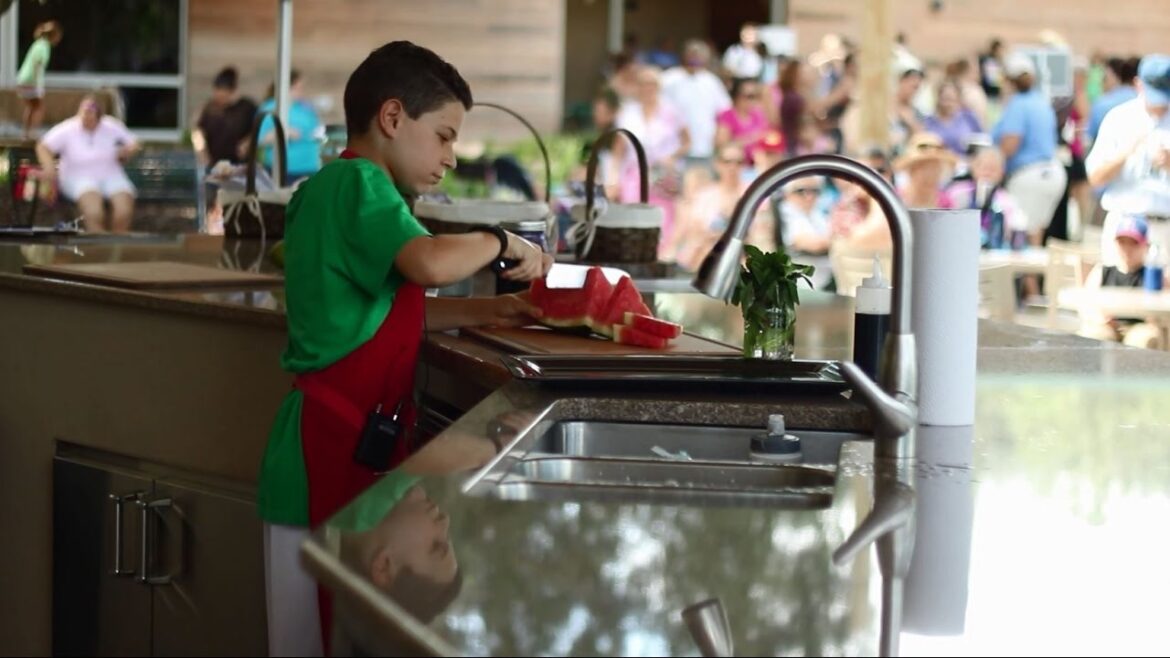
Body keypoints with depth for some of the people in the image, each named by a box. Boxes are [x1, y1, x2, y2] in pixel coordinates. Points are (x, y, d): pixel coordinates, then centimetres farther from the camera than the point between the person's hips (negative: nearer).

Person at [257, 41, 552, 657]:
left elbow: (390, 310, 23)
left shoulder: (332, 189, 19)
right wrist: (502, 242, -11)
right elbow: (430, 263, -29)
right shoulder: (359, 183, -13)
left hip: (351, 440, 10)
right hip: (337, 444, -10)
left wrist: (488, 310, 17)